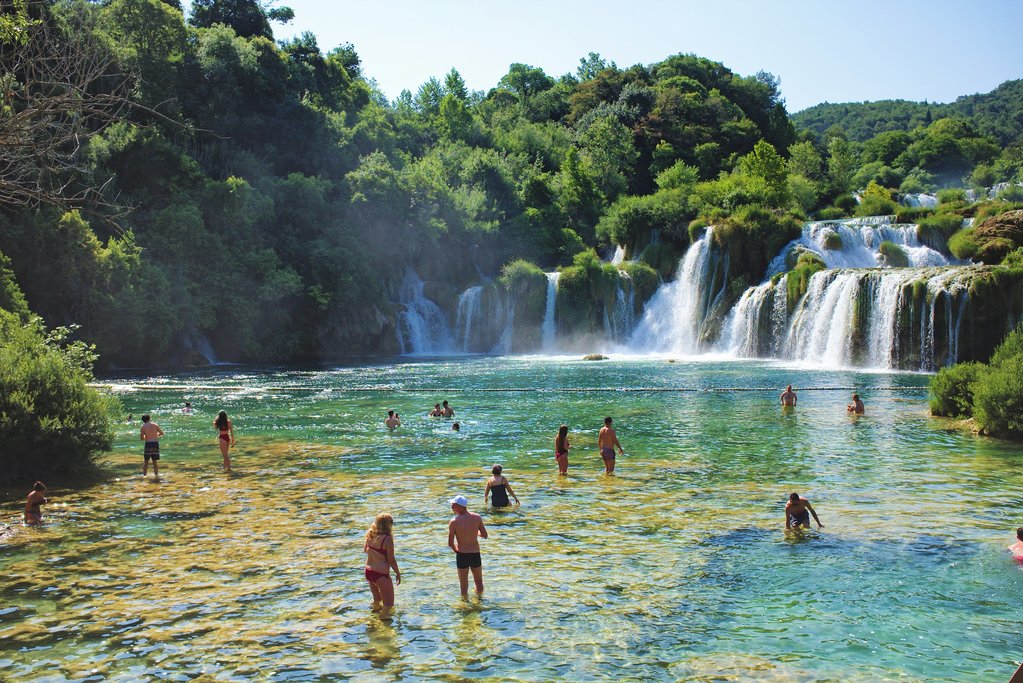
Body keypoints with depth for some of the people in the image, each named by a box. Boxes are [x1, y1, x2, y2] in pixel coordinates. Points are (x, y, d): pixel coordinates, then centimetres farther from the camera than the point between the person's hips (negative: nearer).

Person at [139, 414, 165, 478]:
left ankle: (144, 475, 10)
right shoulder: (155, 425, 5)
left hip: (148, 444, -2)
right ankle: (156, 475, 9)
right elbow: (162, 433, 14)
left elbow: (141, 438, -2)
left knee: (145, 461, 11)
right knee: (155, 461, 11)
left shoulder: (143, 426, -1)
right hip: (156, 443, 2)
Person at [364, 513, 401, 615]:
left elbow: (365, 550, 17)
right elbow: (391, 560, -14)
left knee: (377, 599, 29)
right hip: (381, 574, -7)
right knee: (388, 603, 7)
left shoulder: (370, 535, -2)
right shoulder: (387, 539, -21)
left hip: (368, 572, 7)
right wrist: (398, 573, -1)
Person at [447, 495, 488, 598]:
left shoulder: (454, 522, -15)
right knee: (479, 582, 22)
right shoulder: (477, 518, -7)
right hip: (475, 554, 3)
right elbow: (485, 535, 3)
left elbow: (450, 544, -13)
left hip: (462, 555, -3)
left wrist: (456, 550, 7)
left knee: (464, 585, 12)